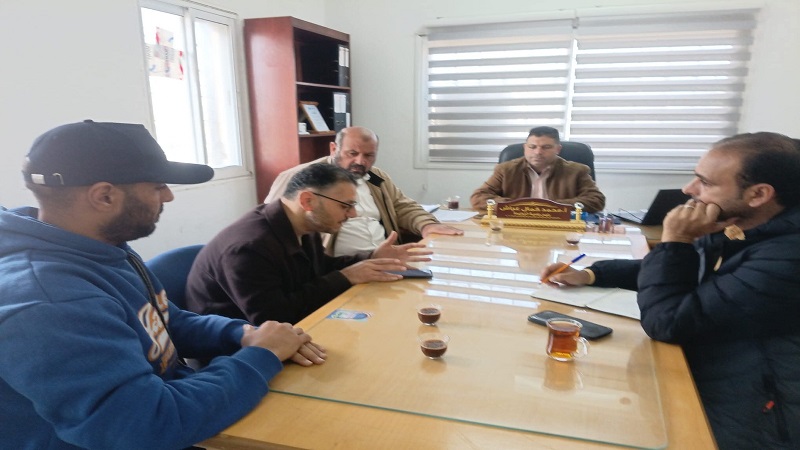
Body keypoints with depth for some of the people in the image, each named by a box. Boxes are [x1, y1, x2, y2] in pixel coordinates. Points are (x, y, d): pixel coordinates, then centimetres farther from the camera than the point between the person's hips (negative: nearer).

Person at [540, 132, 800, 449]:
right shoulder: (733, 230, 0)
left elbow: (666, 323, -28)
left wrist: (675, 242, -20)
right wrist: (590, 274, 2)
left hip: (735, 423, -7)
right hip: (698, 383, 8)